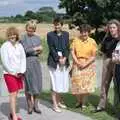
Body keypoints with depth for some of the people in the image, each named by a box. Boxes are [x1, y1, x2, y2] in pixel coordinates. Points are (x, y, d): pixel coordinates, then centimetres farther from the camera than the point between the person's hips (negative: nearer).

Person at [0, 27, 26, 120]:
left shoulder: (19, 45, 4)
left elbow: (23, 58, 5)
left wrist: (21, 72, -5)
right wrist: (13, 73, -9)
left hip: (19, 74, 5)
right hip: (9, 74, -5)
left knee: (16, 94, 9)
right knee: (13, 94, -6)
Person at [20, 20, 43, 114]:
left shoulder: (37, 38, 11)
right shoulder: (23, 38, -3)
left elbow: (40, 50, 10)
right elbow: (25, 50, -12)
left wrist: (31, 51, -8)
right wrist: (36, 48, -6)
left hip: (36, 62, 4)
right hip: (27, 63, -4)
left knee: (37, 85, 3)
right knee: (28, 85, 1)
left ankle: (36, 105, 15)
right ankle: (30, 106, 14)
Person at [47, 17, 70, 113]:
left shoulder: (66, 34, 10)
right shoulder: (50, 34, -1)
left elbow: (67, 47, 6)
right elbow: (51, 48, -6)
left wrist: (65, 58, -8)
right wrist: (58, 59, -13)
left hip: (64, 61, 4)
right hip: (54, 61, -4)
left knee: (62, 82, 8)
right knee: (55, 83, -3)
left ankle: (59, 101, 25)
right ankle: (55, 105, 6)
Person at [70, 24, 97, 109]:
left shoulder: (92, 42, -5)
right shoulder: (76, 40, -1)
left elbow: (93, 56, -4)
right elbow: (72, 52, -3)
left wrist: (85, 64, -14)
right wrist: (78, 62, -14)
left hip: (88, 65, -1)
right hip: (77, 65, 1)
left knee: (86, 84, 3)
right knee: (77, 84, 3)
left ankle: (83, 102, 24)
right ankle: (79, 101, 27)